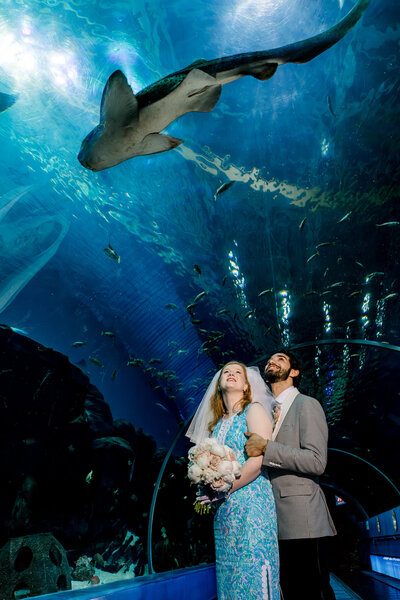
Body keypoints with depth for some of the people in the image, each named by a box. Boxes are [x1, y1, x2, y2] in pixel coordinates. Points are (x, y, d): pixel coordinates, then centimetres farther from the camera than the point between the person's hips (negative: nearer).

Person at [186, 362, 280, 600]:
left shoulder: (254, 410, -3)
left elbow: (258, 461, -14)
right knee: (229, 576, 10)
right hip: (224, 511, 6)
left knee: (252, 572, -3)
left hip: (251, 503, -6)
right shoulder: (218, 423, 16)